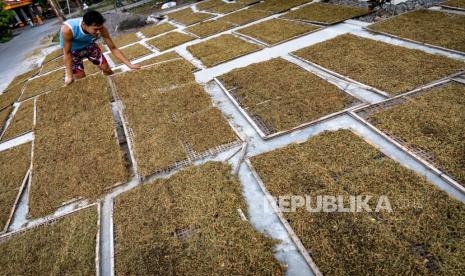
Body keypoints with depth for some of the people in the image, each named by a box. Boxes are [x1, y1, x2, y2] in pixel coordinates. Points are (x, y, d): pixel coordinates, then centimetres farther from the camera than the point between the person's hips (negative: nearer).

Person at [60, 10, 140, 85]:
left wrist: (130, 65, -27)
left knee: (106, 68, 1)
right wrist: (69, 76, -30)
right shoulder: (68, 29, -40)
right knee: (80, 78, -8)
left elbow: (113, 49, -21)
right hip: (73, 51, -2)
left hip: (89, 46, 3)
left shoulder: (100, 29, -32)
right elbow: (67, 53, -28)